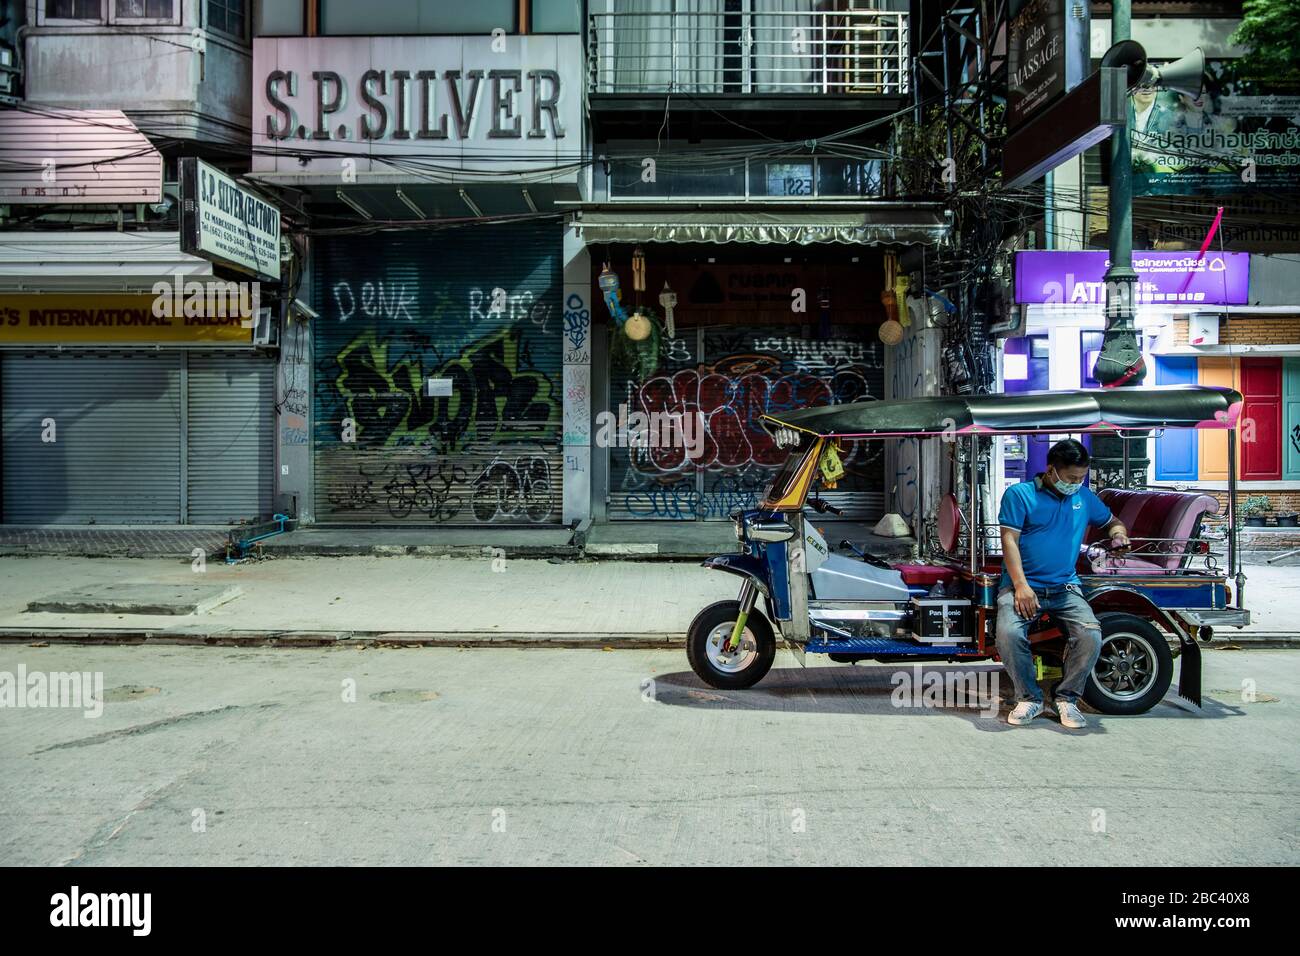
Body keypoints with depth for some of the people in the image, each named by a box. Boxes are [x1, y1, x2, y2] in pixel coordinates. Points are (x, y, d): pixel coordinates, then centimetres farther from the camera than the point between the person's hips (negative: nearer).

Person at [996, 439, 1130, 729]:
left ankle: (1067, 698, -1)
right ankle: (1029, 698, -6)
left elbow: (1112, 522, 32)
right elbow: (1009, 540, -6)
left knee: (1091, 635, -23)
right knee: (1009, 633, -30)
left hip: (1065, 587, 4)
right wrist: (1021, 586, -17)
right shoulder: (1019, 494, 1)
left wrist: (1118, 535, 6)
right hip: (1022, 585, -3)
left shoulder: (1084, 497, 16)